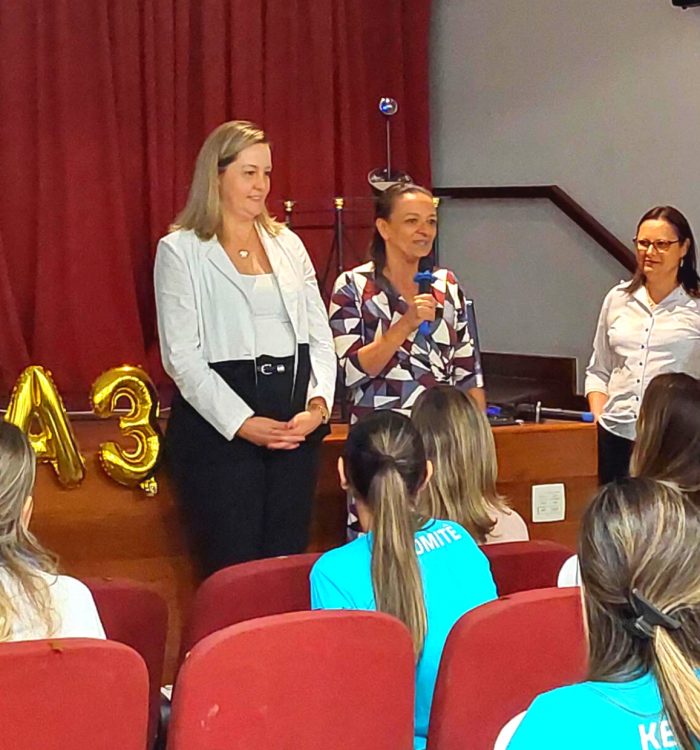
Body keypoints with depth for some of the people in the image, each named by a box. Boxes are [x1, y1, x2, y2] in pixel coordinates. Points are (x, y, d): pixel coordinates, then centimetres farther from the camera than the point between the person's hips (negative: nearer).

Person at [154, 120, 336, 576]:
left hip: (296, 425, 5)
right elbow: (181, 356, -8)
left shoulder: (288, 245, 15)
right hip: (218, 429, -5)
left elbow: (320, 337, 12)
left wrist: (319, 403, -6)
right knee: (234, 570, -4)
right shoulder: (180, 251, -1)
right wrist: (243, 423, -16)